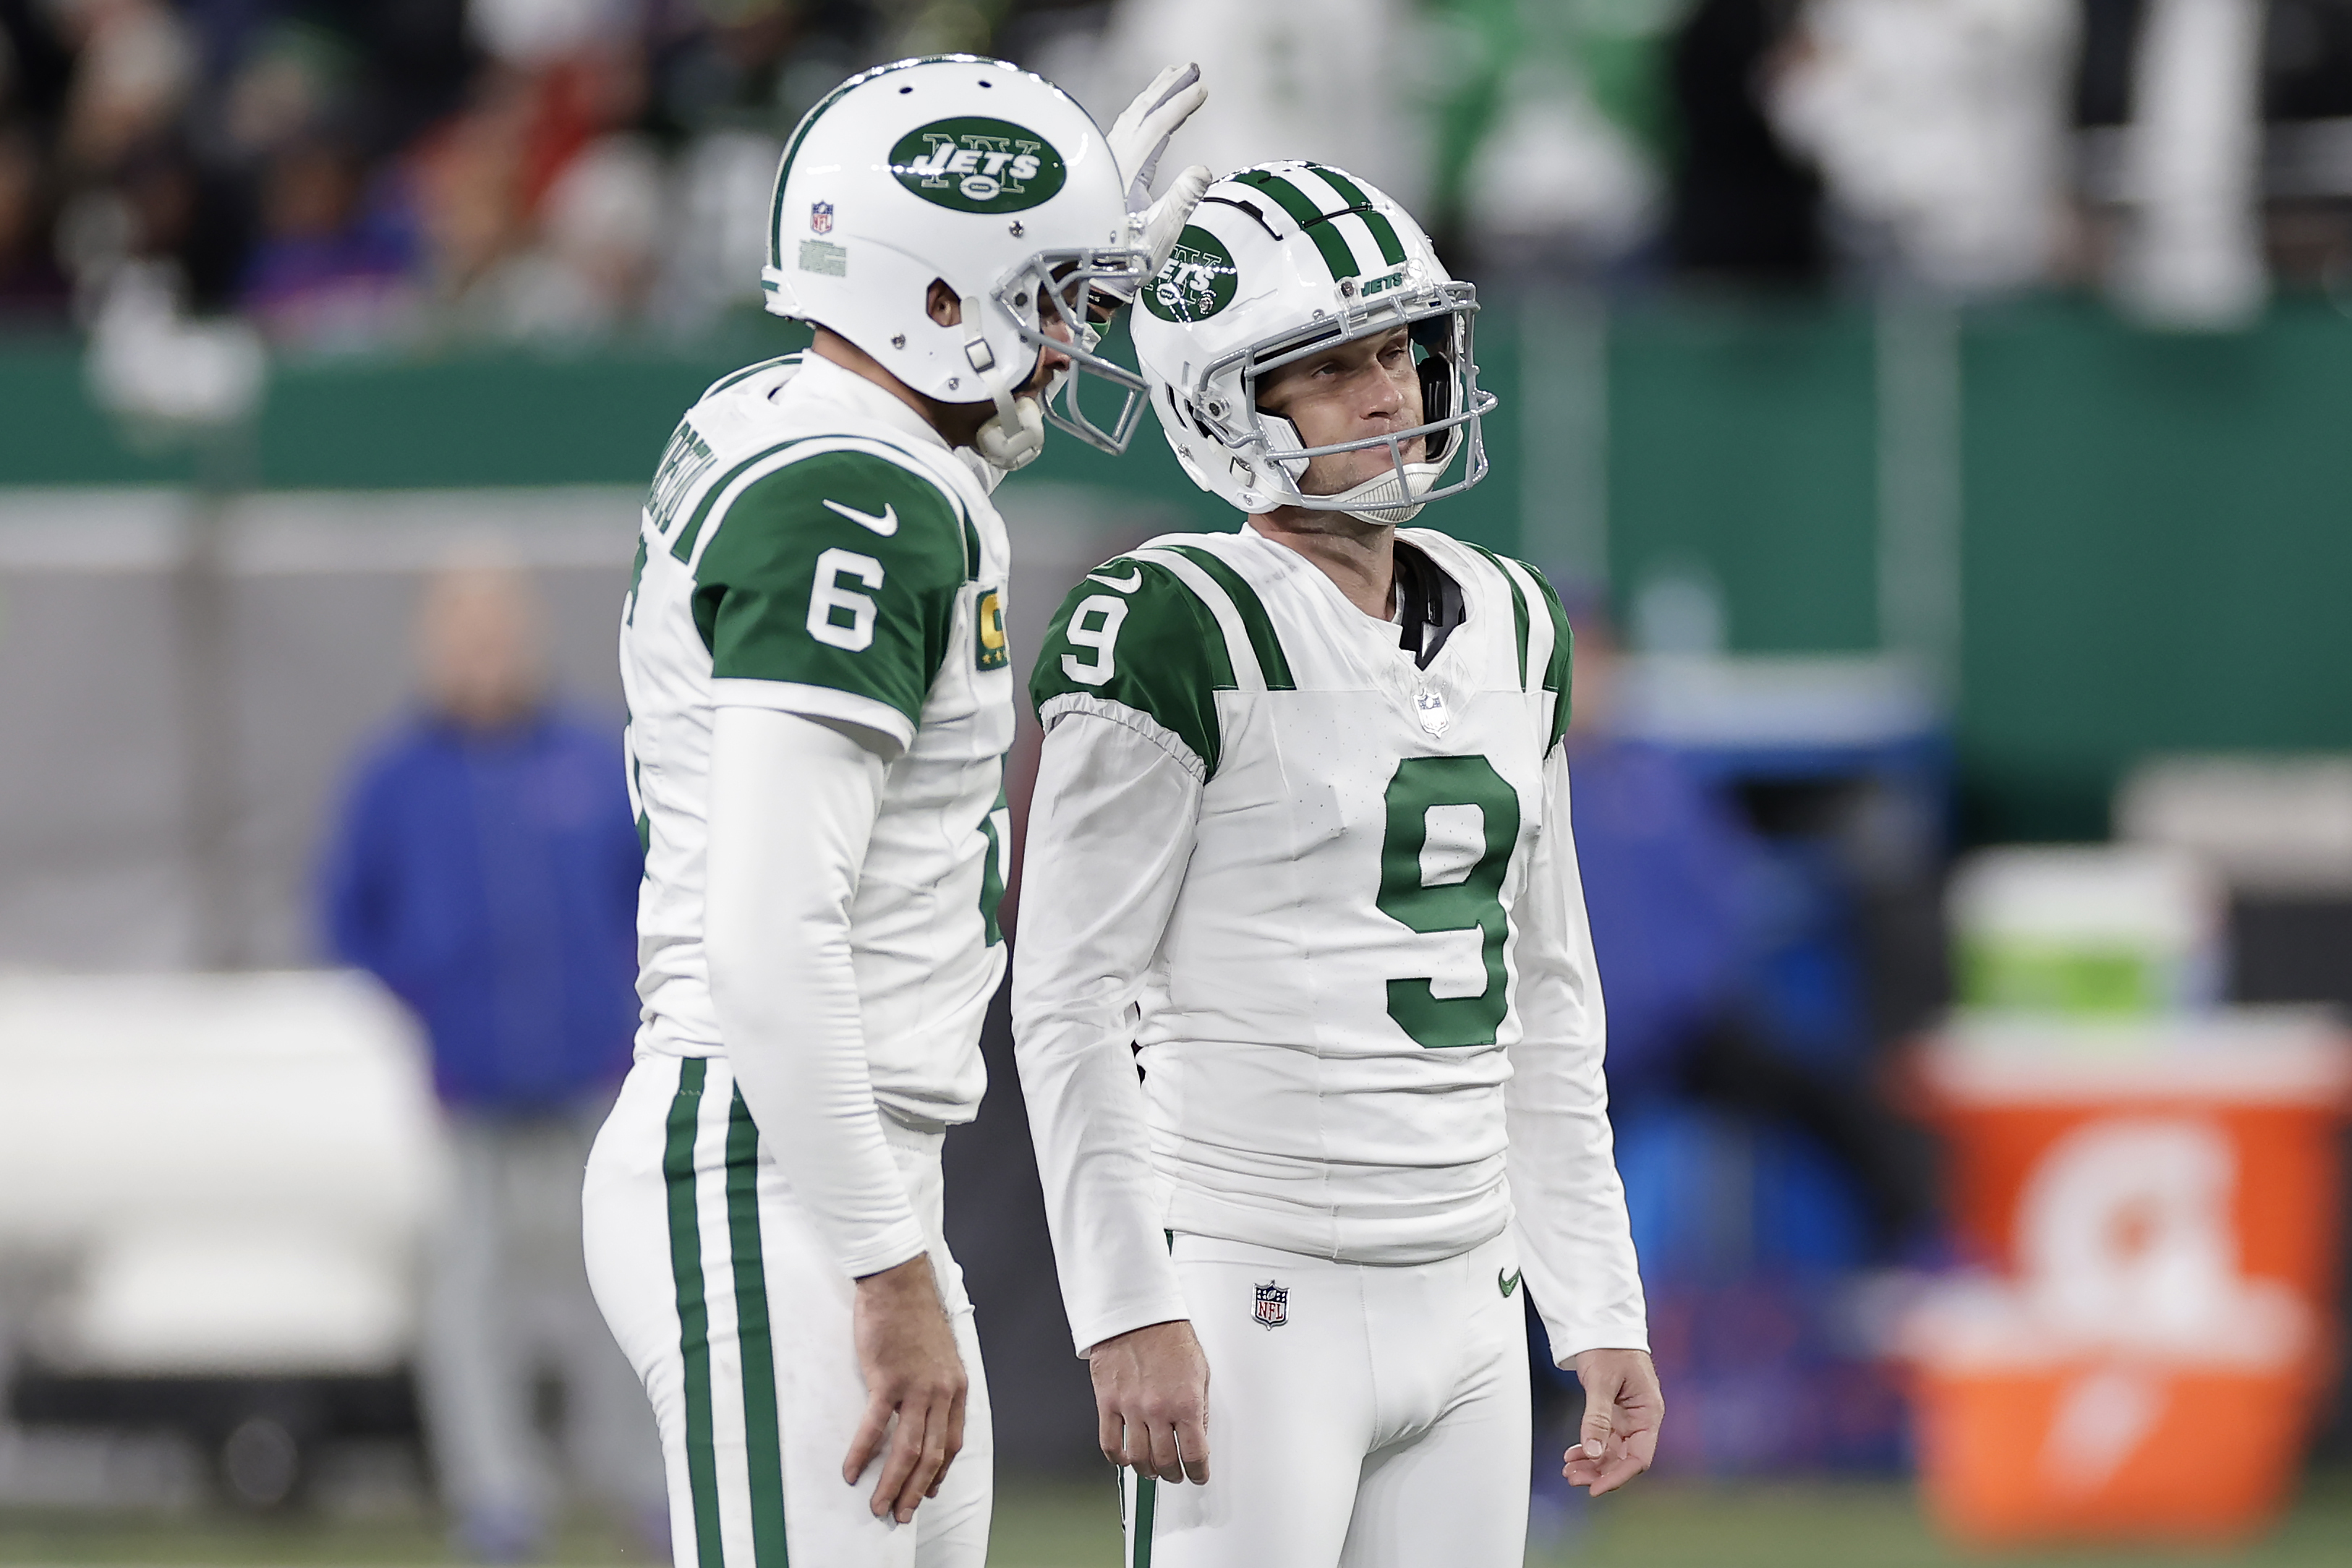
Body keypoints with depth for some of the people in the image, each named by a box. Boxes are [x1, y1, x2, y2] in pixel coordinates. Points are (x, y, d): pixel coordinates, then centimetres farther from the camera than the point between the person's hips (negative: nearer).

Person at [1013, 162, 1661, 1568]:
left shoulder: (1505, 630, 13)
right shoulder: (1181, 635, -10)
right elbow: (1072, 1001, -12)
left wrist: (1599, 1310, 15)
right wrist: (1130, 1314, -18)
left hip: (1463, 1301, 7)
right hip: (1251, 1298, -7)